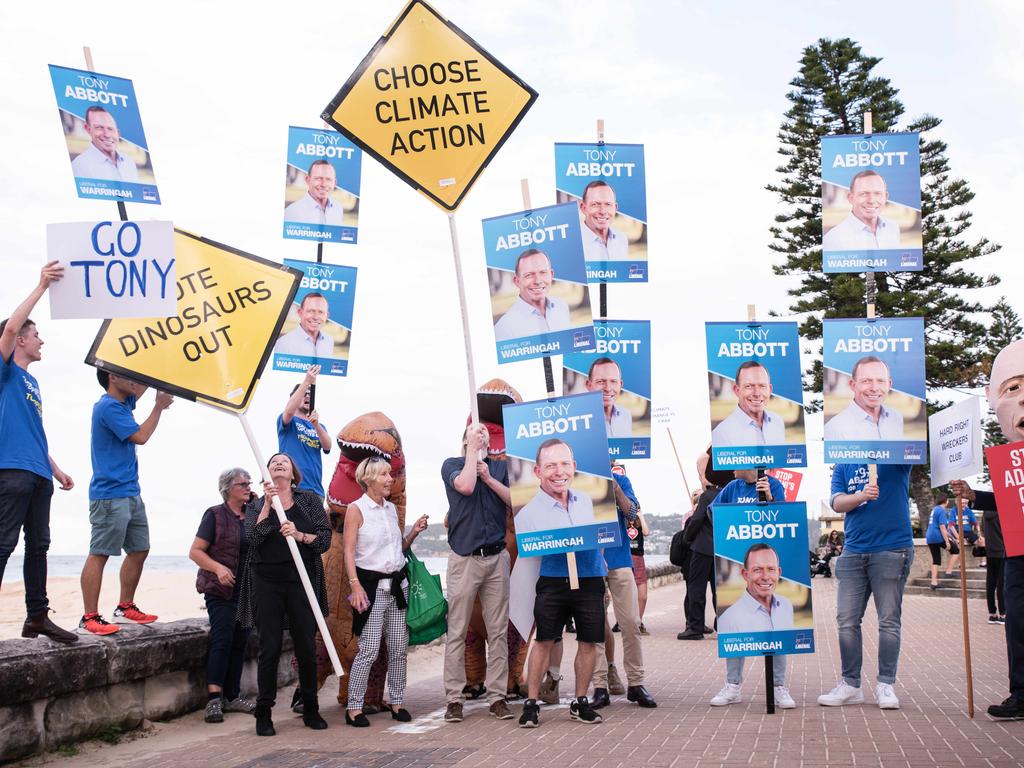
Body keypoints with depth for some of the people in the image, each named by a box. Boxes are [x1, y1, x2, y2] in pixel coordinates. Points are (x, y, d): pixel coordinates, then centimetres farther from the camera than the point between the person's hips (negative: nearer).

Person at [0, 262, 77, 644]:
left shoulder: (32, 382, 23)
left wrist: (55, 468, 24)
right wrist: (41, 287, -14)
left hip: (38, 475, 9)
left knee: (38, 545, 9)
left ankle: (37, 616, 15)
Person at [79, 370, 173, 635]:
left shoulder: (123, 402, 15)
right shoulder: (108, 407, -12)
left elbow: (143, 385, 31)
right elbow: (140, 436, -14)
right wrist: (159, 407, -5)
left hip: (130, 494, 10)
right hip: (110, 495, -10)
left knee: (139, 550, 11)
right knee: (99, 554, -10)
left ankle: (125, 608, 20)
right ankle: (89, 619, -10)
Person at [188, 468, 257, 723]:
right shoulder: (215, 515, -3)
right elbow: (195, 551, -5)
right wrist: (218, 568, -21)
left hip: (248, 589, 5)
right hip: (221, 589, -5)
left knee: (240, 641, 6)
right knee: (222, 639, -12)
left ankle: (232, 696, 13)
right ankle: (214, 699, -10)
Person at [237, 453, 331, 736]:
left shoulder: (310, 500, 9)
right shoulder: (256, 505, 10)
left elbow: (325, 538, 1)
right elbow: (253, 538, -7)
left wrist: (300, 535, -17)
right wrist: (267, 505, -13)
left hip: (302, 580, 1)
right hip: (267, 582, 0)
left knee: (307, 646, 2)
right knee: (269, 648, -2)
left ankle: (311, 710, 14)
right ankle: (263, 714, 7)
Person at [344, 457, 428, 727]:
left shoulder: (391, 508, 13)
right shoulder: (356, 509, -6)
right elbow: (349, 552, -10)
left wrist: (414, 532, 4)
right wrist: (355, 585, -20)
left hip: (397, 583, 6)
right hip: (371, 585, -6)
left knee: (399, 648, 6)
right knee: (369, 650, -8)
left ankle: (396, 701, 18)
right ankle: (354, 707, 1)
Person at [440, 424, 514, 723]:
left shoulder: (500, 467, 14)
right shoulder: (452, 465, 6)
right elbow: (465, 486, -15)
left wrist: (489, 478, -6)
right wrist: (472, 449, -5)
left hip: (497, 558, 3)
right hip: (464, 559, -3)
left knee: (498, 631, 3)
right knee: (457, 631, -3)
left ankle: (497, 696, 7)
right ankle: (454, 698, 2)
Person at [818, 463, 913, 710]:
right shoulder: (842, 466, 11)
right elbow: (838, 503, -1)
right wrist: (862, 496, -20)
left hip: (892, 550, -3)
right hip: (853, 550, 3)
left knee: (889, 620, 1)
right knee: (847, 620, 3)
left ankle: (885, 684, 11)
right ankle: (850, 685, 12)